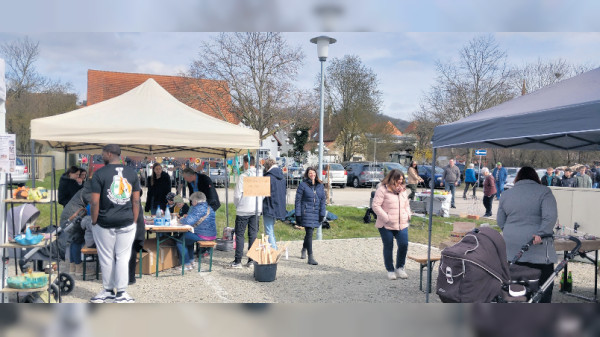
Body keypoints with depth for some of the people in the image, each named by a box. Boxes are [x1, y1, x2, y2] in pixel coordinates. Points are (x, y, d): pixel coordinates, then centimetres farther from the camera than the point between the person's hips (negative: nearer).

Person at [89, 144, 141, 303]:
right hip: (127, 224, 2)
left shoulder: (100, 173, -6)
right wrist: (134, 222, 9)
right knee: (123, 258, 7)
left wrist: (94, 222, 1)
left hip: (105, 224, -2)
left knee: (106, 259, 10)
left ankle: (108, 291, 22)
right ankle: (121, 293, 10)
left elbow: (95, 202, -9)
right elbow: (136, 200, 3)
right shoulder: (132, 173, 3)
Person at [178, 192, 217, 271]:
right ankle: (191, 261, 31)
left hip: (202, 236, -10)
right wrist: (185, 219, 23)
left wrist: (181, 220, 0)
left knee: (180, 241, 4)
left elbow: (188, 221, -21)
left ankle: (188, 265, 5)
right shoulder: (209, 208, 14)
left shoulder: (197, 209, -15)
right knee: (188, 237, 32)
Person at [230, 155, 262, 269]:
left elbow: (237, 194, -10)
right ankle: (251, 260, 12)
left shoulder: (244, 176, -11)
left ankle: (237, 261, 3)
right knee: (253, 235, 10)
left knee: (239, 234, 3)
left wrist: (237, 205, 9)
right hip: (256, 209, 5)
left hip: (243, 210, -4)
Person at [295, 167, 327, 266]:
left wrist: (322, 213, 1)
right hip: (306, 212, -5)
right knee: (309, 233, -10)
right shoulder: (303, 185, -5)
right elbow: (298, 200, -4)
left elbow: (323, 200, 9)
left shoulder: (320, 185, 7)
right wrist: (298, 215, -9)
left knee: (309, 232, 18)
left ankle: (304, 250, 44)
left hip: (316, 213, 5)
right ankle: (310, 257, -6)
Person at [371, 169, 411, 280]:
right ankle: (390, 270, 21)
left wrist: (408, 215, 8)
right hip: (386, 225, -5)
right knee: (388, 247, 5)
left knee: (404, 245, -3)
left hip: (402, 224, 5)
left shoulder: (403, 190, 13)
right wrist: (386, 218, -17)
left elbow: (407, 204, 26)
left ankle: (400, 268, 18)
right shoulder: (382, 189, -9)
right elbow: (376, 205, -14)